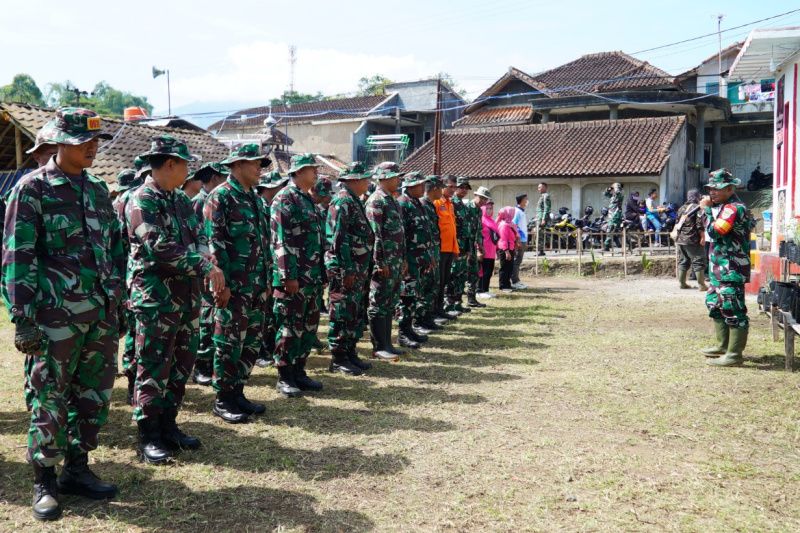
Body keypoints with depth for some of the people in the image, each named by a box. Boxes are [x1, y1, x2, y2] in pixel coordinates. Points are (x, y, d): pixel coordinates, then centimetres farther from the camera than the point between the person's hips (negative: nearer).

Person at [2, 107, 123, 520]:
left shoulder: (98, 189, 12)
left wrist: (118, 305, 14)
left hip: (102, 313, 6)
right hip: (57, 315, -6)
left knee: (94, 394, 11)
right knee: (50, 398, 3)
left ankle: (77, 468, 26)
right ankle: (44, 482, 17)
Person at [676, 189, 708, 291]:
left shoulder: (682, 208, 14)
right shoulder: (698, 208, -8)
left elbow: (677, 224, 18)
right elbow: (700, 225, -16)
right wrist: (703, 237, -12)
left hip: (680, 239, 7)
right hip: (693, 240, -7)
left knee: (683, 262, 13)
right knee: (698, 262, -3)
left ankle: (682, 283, 15)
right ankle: (701, 285, -4)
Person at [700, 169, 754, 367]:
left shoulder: (733, 208, -16)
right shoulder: (724, 206, 17)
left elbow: (714, 232, -22)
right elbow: (714, 232, 18)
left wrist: (707, 209, -13)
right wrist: (709, 208, 9)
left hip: (731, 270, -11)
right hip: (719, 269, 11)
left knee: (733, 311, -8)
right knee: (715, 305, 20)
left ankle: (734, 354, -5)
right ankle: (723, 346, 30)